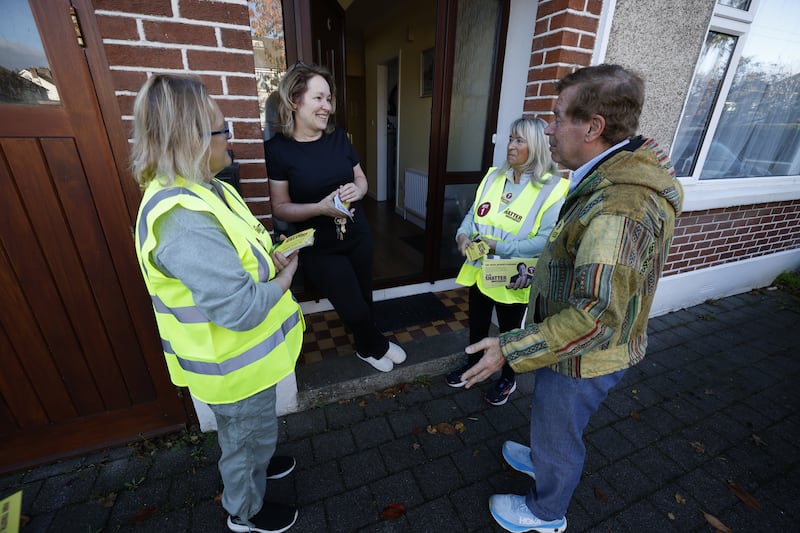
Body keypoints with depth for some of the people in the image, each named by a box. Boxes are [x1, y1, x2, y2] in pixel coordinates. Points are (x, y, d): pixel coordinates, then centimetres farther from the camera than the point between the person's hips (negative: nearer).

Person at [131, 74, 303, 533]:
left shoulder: (201, 189, 1)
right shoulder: (182, 219, -34)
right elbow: (239, 309, -36)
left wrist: (271, 257, -5)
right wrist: (282, 282, -18)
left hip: (245, 353, 9)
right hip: (234, 365, -9)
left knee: (252, 430, 34)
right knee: (249, 436, 20)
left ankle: (257, 462, 63)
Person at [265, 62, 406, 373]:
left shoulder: (338, 138, 1)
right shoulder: (278, 149, -12)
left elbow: (361, 179, 10)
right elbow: (280, 208, -11)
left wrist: (357, 190, -13)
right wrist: (320, 207, -26)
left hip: (358, 236, 4)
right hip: (319, 247, -4)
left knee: (364, 300, 16)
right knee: (354, 308, 6)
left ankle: (367, 347, 46)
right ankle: (378, 347, 38)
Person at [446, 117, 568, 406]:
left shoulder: (552, 188, -16)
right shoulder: (494, 176, 2)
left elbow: (546, 241, -23)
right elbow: (473, 213, 5)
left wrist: (499, 246, -27)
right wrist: (463, 234, -15)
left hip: (512, 277, -5)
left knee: (510, 331, 19)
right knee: (476, 324, 23)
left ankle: (508, 379, 45)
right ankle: (473, 364, 50)